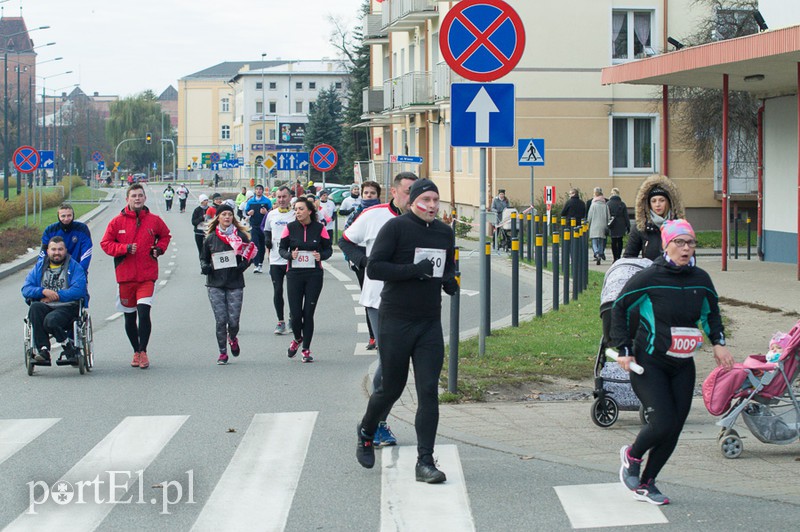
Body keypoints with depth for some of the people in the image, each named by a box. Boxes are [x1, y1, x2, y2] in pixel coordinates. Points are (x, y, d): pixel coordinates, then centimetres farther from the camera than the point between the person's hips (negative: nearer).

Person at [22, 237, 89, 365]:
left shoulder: (74, 266, 8)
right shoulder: (39, 267, 18)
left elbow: (79, 290, -7)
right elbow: (26, 289, 8)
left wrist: (55, 296, -10)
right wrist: (43, 291, -11)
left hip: (67, 307, -3)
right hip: (45, 306, 4)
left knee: (50, 321, -35)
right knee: (34, 307, -33)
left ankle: (70, 348, -10)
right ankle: (43, 349, -31)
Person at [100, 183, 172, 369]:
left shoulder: (154, 221, 3)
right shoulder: (117, 221, 0)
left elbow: (165, 236, 21)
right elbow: (106, 243, 1)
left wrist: (160, 248, 2)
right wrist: (125, 248, -13)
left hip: (147, 276, -1)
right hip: (125, 276, 1)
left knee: (144, 312, -15)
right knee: (129, 317, 10)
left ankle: (143, 351, -4)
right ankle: (136, 352, 26)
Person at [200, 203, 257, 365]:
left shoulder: (241, 236, 3)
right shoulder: (211, 238, 7)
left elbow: (249, 254, 9)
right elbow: (203, 257, 14)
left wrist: (243, 264, -11)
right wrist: (205, 267, -8)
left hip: (235, 284, -1)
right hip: (215, 284, 1)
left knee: (234, 321, -3)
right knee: (220, 320, -5)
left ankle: (233, 339, 32)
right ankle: (223, 353, 9)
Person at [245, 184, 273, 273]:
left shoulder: (267, 201, 2)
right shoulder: (250, 201, 7)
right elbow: (246, 211, 13)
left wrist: (266, 212, -17)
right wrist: (249, 213, -9)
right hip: (254, 225, 0)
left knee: (262, 245, 9)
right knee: (255, 245, -10)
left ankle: (260, 263, 23)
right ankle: (256, 265, -14)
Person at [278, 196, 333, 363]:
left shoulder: (319, 228, -1)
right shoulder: (290, 228, 1)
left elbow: (328, 249, 6)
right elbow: (282, 248, 6)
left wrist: (321, 255, -15)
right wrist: (290, 255, -15)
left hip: (314, 275, 0)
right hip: (294, 274, 1)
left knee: (308, 313, 1)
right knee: (295, 313, -3)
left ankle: (306, 349, 13)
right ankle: (297, 338, 29)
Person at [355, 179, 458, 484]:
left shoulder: (445, 233, 10)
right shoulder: (396, 227, -8)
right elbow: (374, 268, -14)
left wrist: (449, 280, 3)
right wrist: (414, 270, -22)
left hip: (430, 323, 4)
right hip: (395, 322, -4)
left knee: (429, 392, -4)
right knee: (392, 388, 7)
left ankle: (425, 462, -2)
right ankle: (366, 432, 37)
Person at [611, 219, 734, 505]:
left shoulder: (701, 280, 3)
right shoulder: (649, 278, -12)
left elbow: (711, 312, 22)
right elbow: (619, 307, -1)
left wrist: (718, 342, 7)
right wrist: (623, 349, -5)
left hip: (683, 366, 5)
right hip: (649, 363, -5)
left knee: (674, 429, 3)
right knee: (663, 422, -16)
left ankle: (645, 484, 21)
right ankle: (631, 456, 16)